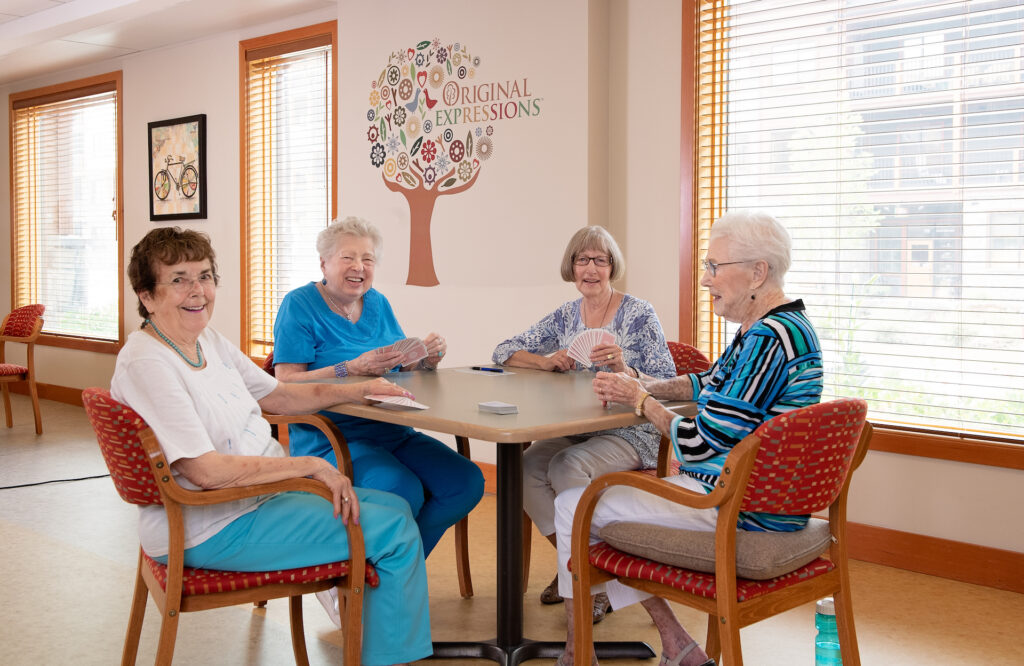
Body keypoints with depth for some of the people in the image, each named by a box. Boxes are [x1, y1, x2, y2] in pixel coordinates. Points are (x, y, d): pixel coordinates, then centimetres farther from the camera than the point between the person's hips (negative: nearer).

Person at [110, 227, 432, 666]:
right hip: (212, 531, -9)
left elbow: (277, 396, 19)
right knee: (397, 532, -11)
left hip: (263, 490, 10)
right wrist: (312, 465, -23)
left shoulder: (208, 341, 7)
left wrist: (358, 390, 10)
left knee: (395, 506, 15)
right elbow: (205, 469, -28)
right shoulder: (146, 363, -21)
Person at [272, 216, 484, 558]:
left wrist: (427, 359, -3)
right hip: (329, 438, -7)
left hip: (392, 432, 7)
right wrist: (352, 369, -22)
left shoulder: (378, 303, 16)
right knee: (404, 491, -31)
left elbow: (403, 369, 19)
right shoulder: (300, 305, -3)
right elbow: (285, 383, -12)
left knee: (467, 482, -14)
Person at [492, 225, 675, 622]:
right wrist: (546, 361, -8)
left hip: (630, 433, -5)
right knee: (528, 467, -23)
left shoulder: (639, 315, -5)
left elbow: (668, 388, -10)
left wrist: (625, 369, -29)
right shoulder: (566, 317, 9)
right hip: (575, 431, 5)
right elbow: (503, 352, 11)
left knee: (566, 467, -31)